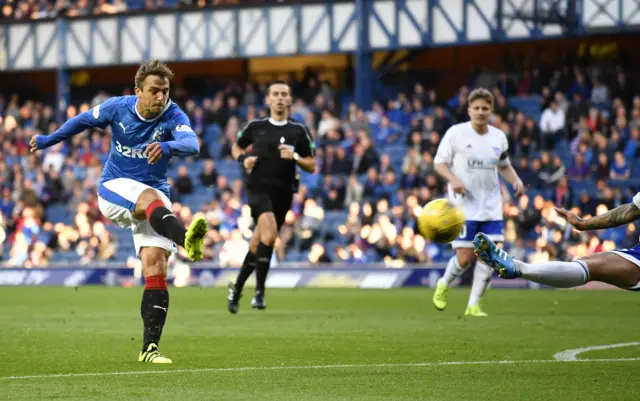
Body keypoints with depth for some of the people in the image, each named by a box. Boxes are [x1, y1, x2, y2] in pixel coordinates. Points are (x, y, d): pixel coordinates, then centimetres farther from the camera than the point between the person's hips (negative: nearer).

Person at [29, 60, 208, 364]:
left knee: (156, 270, -13)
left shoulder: (173, 116, -13)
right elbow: (83, 121, 14)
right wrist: (48, 140, 26)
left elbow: (192, 143, -35)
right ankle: (187, 239, -70)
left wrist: (167, 146, -57)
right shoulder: (118, 108, -6)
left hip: (154, 196, 1)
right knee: (151, 198, -37)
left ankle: (150, 348, -10)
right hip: (114, 190, -1)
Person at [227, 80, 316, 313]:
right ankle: (259, 291, -22)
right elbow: (236, 147, 21)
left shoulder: (298, 132, 6)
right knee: (270, 231, -28)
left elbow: (312, 167, 8)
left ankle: (237, 289, 31)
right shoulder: (255, 127, 5)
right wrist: (243, 159, -1)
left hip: (282, 194, 2)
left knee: (257, 246, 9)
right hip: (258, 188, -2)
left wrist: (295, 157, -12)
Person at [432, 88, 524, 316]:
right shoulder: (456, 133, -6)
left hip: (491, 207, 4)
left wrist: (516, 180, 0)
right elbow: (439, 162, -2)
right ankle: (444, 285, 24)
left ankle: (473, 305, 6)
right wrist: (453, 179, -20)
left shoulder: (499, 137, 6)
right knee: (465, 258, -7)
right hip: (464, 205, -4)